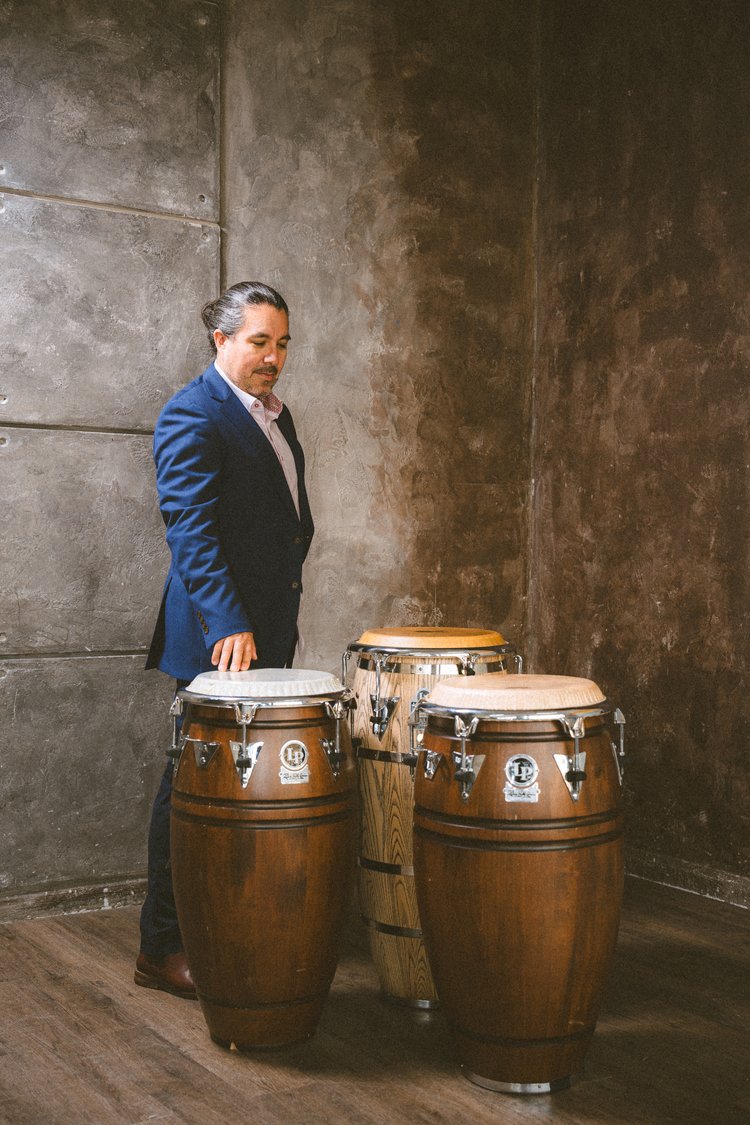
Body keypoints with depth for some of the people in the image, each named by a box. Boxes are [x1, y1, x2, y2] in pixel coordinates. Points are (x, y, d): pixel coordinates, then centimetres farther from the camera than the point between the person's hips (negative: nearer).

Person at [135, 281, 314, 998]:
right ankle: (162, 950, 11)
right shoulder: (192, 416, -11)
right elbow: (191, 531, -21)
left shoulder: (275, 415, 17)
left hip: (266, 627, 8)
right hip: (218, 636, -8)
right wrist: (227, 624, -30)